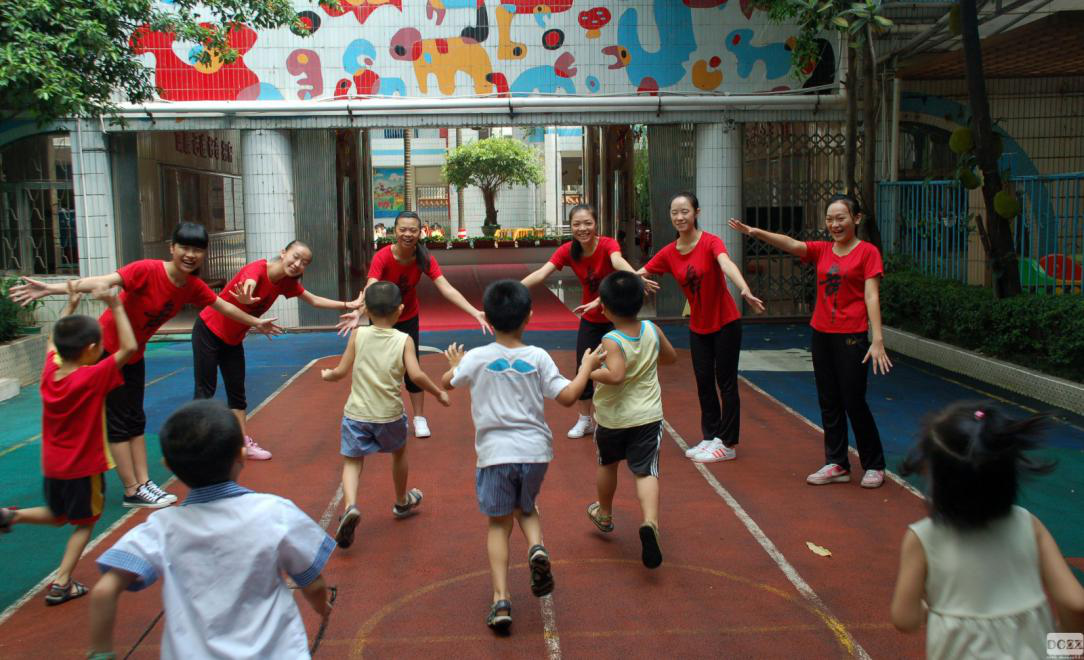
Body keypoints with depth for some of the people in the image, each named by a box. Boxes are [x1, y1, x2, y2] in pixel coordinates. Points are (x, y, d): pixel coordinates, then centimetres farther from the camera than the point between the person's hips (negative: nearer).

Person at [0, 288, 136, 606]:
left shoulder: (49, 371, -5)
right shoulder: (94, 377, -24)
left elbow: (53, 342, 16)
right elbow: (128, 347, -26)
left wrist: (69, 307, 18)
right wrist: (116, 307, -23)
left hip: (52, 465, 6)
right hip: (84, 467, -6)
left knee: (57, 515, 28)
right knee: (85, 523, 11)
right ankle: (61, 584, 6)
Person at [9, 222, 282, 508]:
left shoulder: (193, 286, -8)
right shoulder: (148, 270, -28)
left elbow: (223, 305, 9)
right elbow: (104, 281, -40)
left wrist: (255, 322, 21)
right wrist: (51, 288, -53)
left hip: (134, 355, 7)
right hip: (105, 348, -7)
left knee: (135, 420, 10)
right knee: (117, 420, -2)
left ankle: (144, 483, 16)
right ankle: (133, 491, 3)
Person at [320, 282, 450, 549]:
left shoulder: (358, 335, -3)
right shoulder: (404, 340, -7)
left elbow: (341, 371, -1)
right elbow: (416, 375, -18)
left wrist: (327, 375, 21)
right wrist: (438, 393, -3)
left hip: (357, 413, 0)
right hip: (389, 414, 0)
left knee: (352, 461, 9)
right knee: (399, 452, 26)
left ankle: (350, 505, -18)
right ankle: (402, 502, 45)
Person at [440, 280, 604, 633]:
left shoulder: (477, 358, -4)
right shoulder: (538, 357, -4)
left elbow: (447, 382, 12)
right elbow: (567, 397, -5)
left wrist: (455, 364, 33)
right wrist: (586, 367, 10)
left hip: (495, 453, -1)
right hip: (535, 450, 1)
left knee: (498, 524, 10)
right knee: (525, 508, 25)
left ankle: (501, 599, 0)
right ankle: (537, 546, -6)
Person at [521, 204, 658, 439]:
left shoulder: (608, 244, -25)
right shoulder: (568, 251, -15)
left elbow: (618, 261, -47)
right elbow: (541, 273, -26)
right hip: (590, 319, 4)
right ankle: (585, 420, 27)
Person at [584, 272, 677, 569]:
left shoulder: (612, 341, -22)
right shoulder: (652, 331, -6)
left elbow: (615, 375, -37)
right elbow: (671, 357, 11)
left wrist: (590, 372, -22)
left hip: (612, 418, -2)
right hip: (648, 416, 2)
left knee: (607, 464, 22)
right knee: (646, 472, 0)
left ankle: (604, 514, 43)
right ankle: (650, 522, -25)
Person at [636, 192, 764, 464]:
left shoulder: (711, 242, -18)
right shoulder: (668, 253, -3)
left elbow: (727, 264, -38)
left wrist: (745, 291, -56)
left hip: (726, 323, -5)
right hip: (698, 327, 5)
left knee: (726, 382, 3)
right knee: (704, 382, 13)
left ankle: (728, 444, 14)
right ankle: (710, 438, 27)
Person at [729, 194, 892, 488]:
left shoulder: (867, 252, -4)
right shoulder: (822, 250, 8)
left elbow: (871, 296, -12)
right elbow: (792, 244, -9)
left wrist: (877, 339, -19)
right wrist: (756, 232, -26)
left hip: (851, 336, -5)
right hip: (821, 334, 5)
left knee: (854, 402, 0)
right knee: (828, 402, 10)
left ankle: (874, 466, 17)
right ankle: (837, 464, 21)